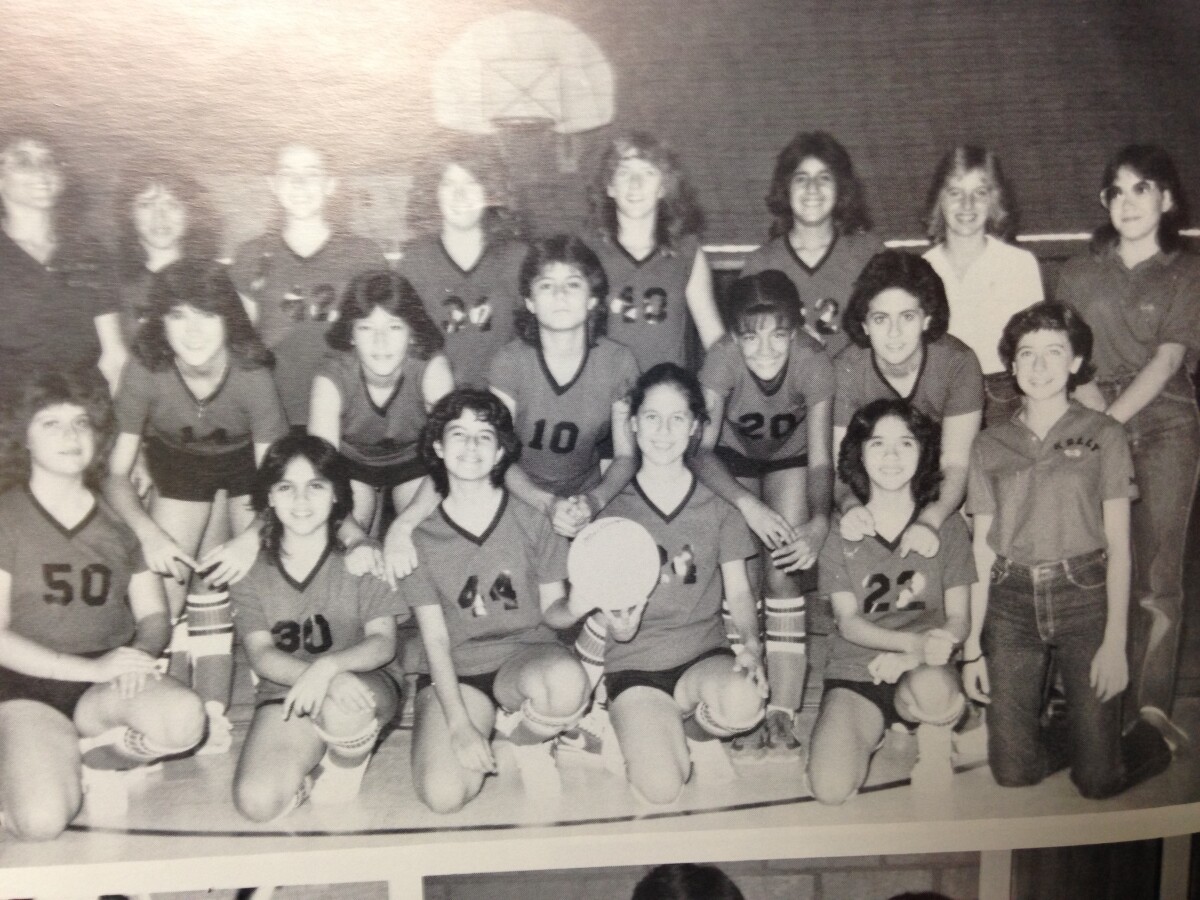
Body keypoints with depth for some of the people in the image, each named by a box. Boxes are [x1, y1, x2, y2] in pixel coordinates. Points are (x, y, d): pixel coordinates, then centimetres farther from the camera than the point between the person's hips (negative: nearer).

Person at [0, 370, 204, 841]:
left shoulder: (118, 519, 11)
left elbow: (154, 614, 10)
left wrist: (141, 653, -14)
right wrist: (92, 668, -18)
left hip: (110, 680, 3)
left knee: (185, 718, -31)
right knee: (43, 820, -29)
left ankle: (71, 752, -4)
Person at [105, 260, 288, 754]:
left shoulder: (251, 373, -34)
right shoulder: (144, 371, -30)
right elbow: (117, 473, -23)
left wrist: (252, 537, -47)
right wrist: (148, 531, -41)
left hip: (247, 459, -1)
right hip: (178, 460, 1)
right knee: (165, 586, -8)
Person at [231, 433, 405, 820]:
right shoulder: (251, 571, 1)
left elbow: (383, 642, -12)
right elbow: (261, 655, -9)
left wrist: (328, 667, -33)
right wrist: (311, 674, -32)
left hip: (360, 685, 0)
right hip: (285, 693, 1)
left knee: (340, 707, -38)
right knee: (256, 802, -26)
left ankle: (348, 763, -2)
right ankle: (311, 766, 9)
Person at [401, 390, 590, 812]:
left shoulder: (531, 519, 0)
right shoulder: (421, 536, 0)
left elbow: (552, 610, 6)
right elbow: (435, 638, -3)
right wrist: (459, 724, -14)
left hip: (526, 654, 0)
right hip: (457, 672, 0)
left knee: (568, 681, -38)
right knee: (442, 793, -25)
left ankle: (524, 735, -1)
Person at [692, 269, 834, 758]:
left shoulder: (813, 362, -32)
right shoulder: (722, 358, -34)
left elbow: (820, 460, -29)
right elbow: (702, 449, -34)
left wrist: (819, 522, -47)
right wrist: (749, 505, -48)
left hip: (789, 457, 0)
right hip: (733, 457, 0)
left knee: (785, 570, -13)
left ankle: (783, 709, -7)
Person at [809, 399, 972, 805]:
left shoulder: (947, 526, 3)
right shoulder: (842, 533, 1)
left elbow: (959, 618, 0)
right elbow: (848, 621, -5)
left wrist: (910, 657, -20)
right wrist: (915, 641, -24)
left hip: (925, 670, 0)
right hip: (854, 673, 1)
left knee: (932, 687, -39)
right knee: (830, 789, -22)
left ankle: (934, 740, -3)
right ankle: (872, 734, 12)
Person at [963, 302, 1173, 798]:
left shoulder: (1103, 435, 3)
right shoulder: (990, 446, 9)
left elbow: (1118, 546, 0)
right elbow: (982, 551, 7)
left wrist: (1115, 641, -8)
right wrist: (972, 644, 3)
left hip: (1084, 598, -2)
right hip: (1012, 603, 2)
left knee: (1097, 780, -5)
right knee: (1012, 771, -2)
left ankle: (1146, 738, 26)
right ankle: (1072, 730, 26)